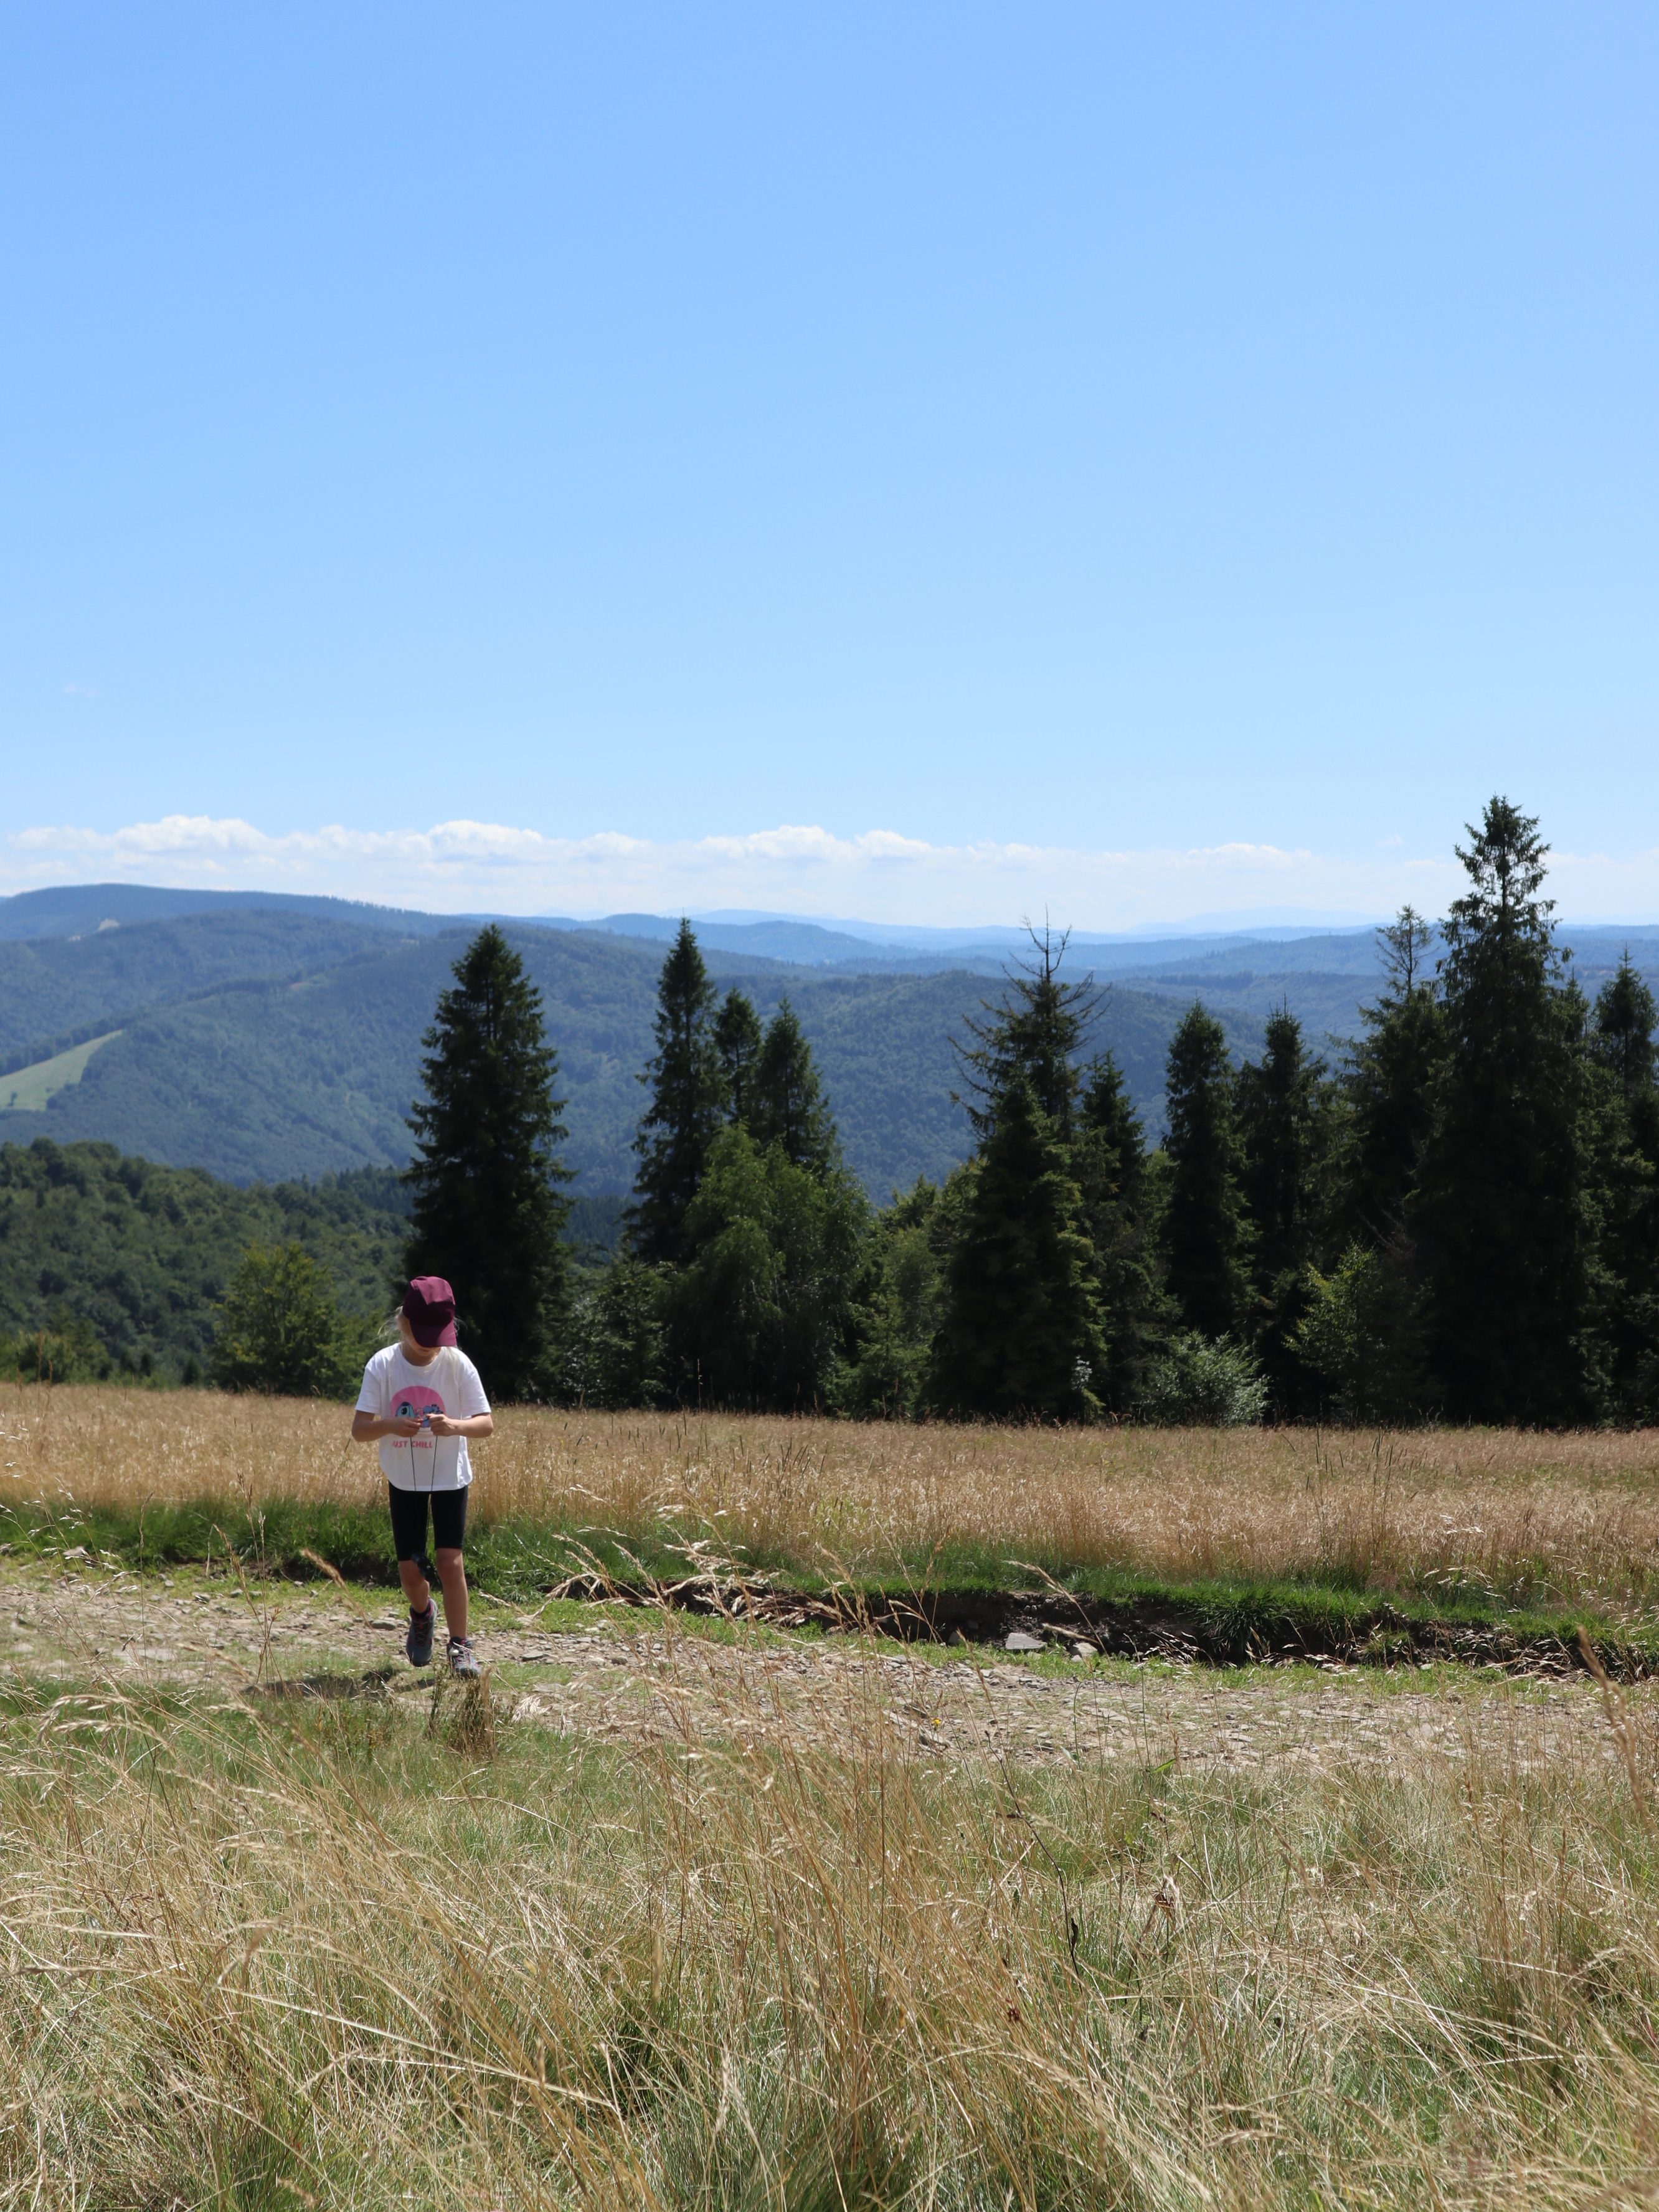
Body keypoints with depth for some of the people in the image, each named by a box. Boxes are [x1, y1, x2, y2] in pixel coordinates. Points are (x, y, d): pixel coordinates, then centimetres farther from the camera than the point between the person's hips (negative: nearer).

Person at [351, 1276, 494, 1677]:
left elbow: (487, 1424, -13)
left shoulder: (457, 1364, -13)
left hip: (450, 1477, -1)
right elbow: (359, 1430, -14)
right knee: (410, 1568, 2)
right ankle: (422, 1615, 36)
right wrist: (390, 1425, -35)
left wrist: (455, 1426, -34)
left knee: (450, 1559, -13)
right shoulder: (382, 1365, -12)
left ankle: (460, 1645, 1)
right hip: (404, 1479, 1)